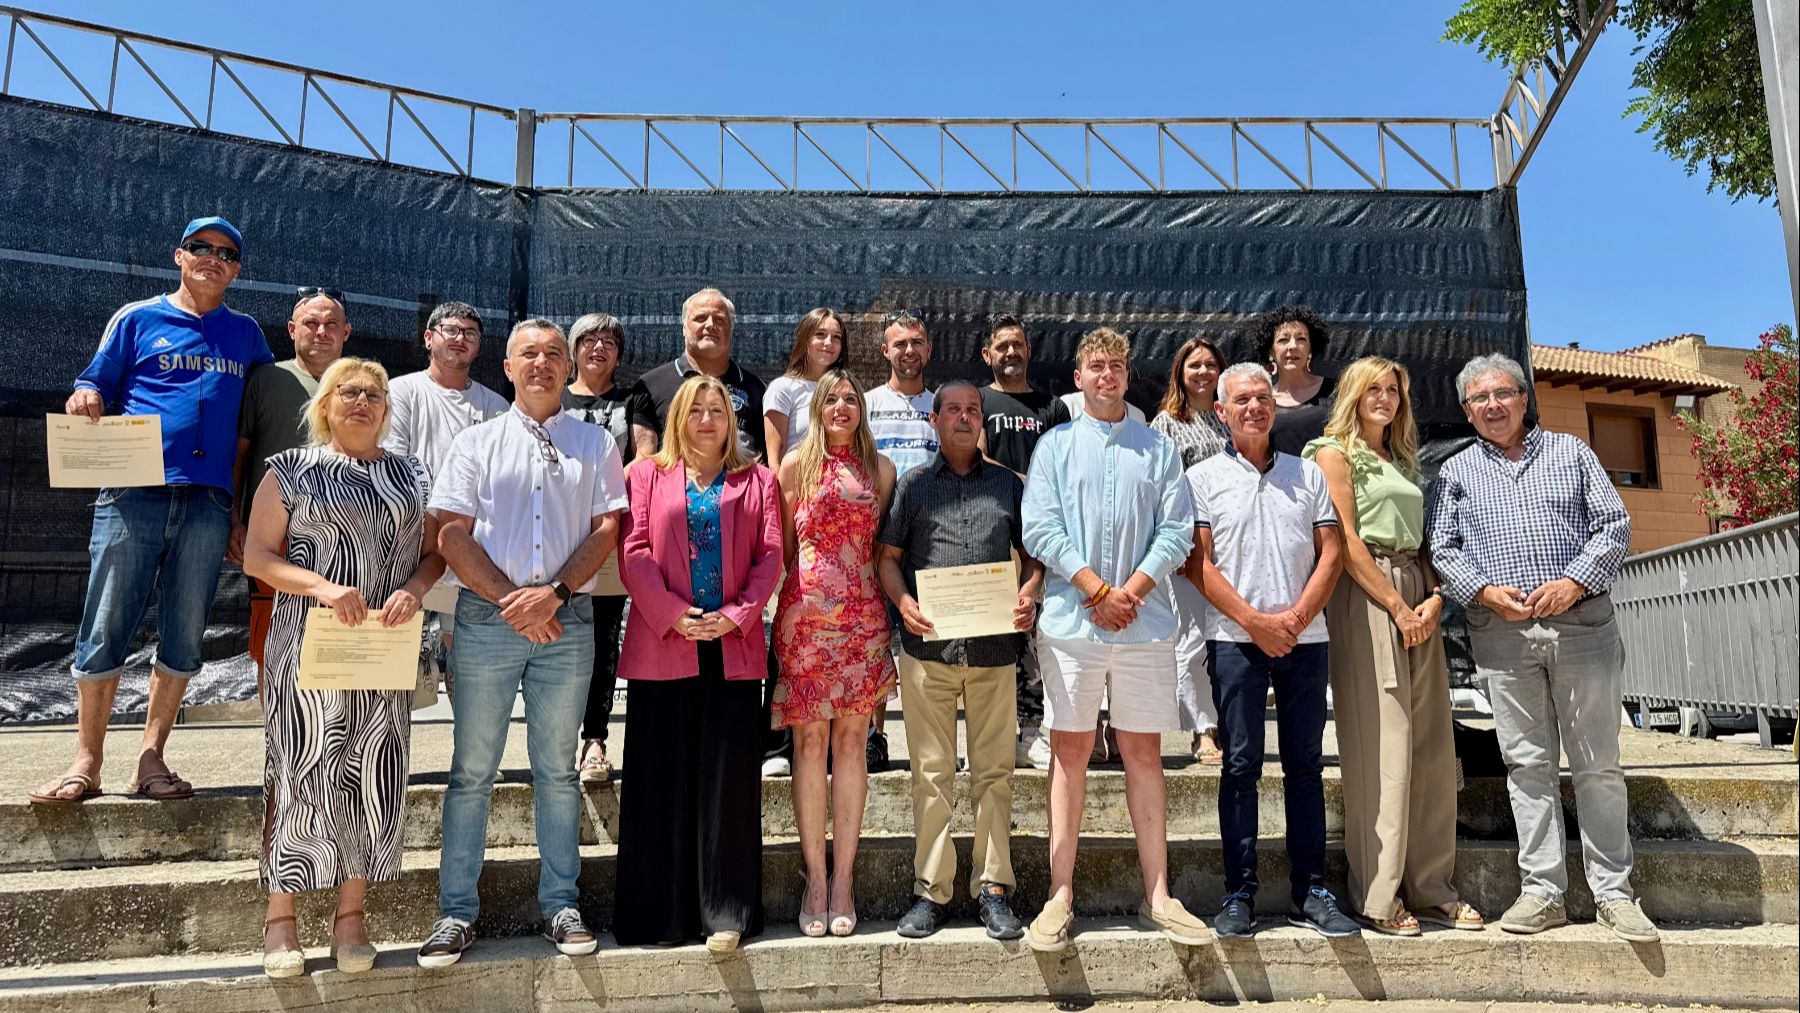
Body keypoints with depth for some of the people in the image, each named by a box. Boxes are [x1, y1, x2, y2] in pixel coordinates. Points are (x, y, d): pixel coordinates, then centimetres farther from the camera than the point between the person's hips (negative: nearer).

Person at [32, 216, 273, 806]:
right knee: (105, 630, -2)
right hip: (133, 494, -2)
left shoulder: (246, 333, 17)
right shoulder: (138, 319, 11)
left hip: (207, 501, 2)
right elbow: (98, 386, 11)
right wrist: (85, 398, -12)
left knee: (183, 637, 2)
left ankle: (151, 759, 11)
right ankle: (87, 763, 8)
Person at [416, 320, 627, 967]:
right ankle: (457, 911, 14)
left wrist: (554, 593, -12)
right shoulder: (477, 442, 9)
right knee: (472, 770, 4)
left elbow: (606, 530, 2)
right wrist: (512, 601, -10)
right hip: (486, 618, 0)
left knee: (557, 769, 8)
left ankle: (560, 904, 17)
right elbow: (452, 535, 0)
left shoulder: (595, 444, 10)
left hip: (568, 621, 1)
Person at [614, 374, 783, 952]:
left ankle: (726, 911, 10)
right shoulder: (649, 475, 12)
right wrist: (672, 614, -11)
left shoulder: (756, 480, 14)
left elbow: (770, 556, 5)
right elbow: (634, 553, 2)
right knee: (661, 778, 3)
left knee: (728, 777, 1)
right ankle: (658, 913, 13)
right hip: (662, 644, 0)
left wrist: (735, 614, -9)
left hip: (734, 644, 1)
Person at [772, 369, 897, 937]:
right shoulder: (796, 464, 8)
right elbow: (782, 546, 10)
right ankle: (815, 876, 6)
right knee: (810, 739, -1)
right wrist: (808, 580, 1)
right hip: (805, 614, -1)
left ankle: (842, 879, 8)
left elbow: (885, 545, 14)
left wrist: (892, 600, 5)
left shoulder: (880, 469, 12)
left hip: (864, 617, 2)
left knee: (851, 739, 2)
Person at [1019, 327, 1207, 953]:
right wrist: (1097, 590, -11)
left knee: (1144, 753, 6)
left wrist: (1130, 592, -10)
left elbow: (1176, 531, 3)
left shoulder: (1158, 449, 12)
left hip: (1144, 621, 1)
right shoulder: (1055, 445, 8)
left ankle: (1157, 897, 13)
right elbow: (1040, 529, -3)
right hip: (1070, 620, -1)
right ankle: (1061, 897, 9)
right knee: (1070, 751, 2)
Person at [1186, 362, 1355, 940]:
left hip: (1304, 638, 3)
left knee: (1305, 764, 6)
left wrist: (1295, 617, -7)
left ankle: (1310, 893, 14)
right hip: (1234, 639, -3)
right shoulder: (1203, 477, 5)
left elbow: (1330, 552, 8)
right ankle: (1239, 894, 7)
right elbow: (1197, 562, -3)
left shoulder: (1308, 475, 14)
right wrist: (1253, 621, -11)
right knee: (1241, 765, 0)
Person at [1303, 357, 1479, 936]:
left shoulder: (1404, 461, 24)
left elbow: (1422, 541, 20)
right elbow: (1345, 542, -8)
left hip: (1417, 600, 7)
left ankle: (1430, 887, 14)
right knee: (1379, 747, -8)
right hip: (1366, 600, -7)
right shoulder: (1335, 453, 2)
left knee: (1432, 746, 5)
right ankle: (1377, 896, -1)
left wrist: (1434, 598, 2)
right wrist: (1398, 607, -12)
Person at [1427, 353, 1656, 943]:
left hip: (1582, 623, 0)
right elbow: (1441, 548, 8)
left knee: (1597, 762, 3)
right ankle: (1543, 891, 9)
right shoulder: (1456, 472, 13)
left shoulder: (1570, 452, 12)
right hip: (1502, 635, 0)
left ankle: (1613, 892, 13)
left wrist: (1573, 582, -9)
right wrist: (1485, 591, -9)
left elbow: (1614, 526, 6)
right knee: (1527, 762, 2)